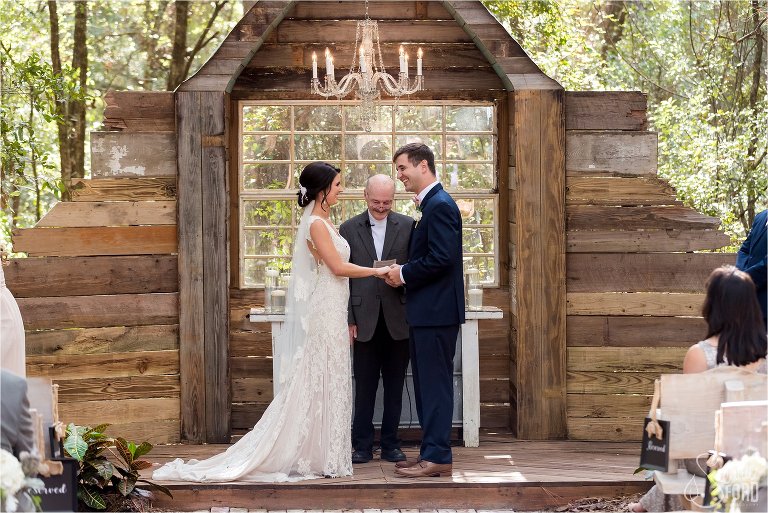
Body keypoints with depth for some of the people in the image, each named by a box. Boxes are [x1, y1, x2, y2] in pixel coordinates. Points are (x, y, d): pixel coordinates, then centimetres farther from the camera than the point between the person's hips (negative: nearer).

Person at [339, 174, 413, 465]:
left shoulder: (407, 226, 4)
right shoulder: (349, 229, 4)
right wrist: (348, 319, -2)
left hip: (398, 320, 0)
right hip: (365, 321, 0)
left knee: (394, 386, 7)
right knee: (364, 386, 3)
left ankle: (391, 444, 15)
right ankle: (362, 446, 10)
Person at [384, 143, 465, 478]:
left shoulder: (440, 205, -15)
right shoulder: (432, 204, 17)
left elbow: (442, 258, -23)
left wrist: (404, 274, -12)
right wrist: (402, 273, 7)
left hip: (436, 312, -11)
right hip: (428, 312, 11)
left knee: (434, 385, -7)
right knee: (427, 385, 13)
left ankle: (437, 457, -4)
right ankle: (433, 453, 19)